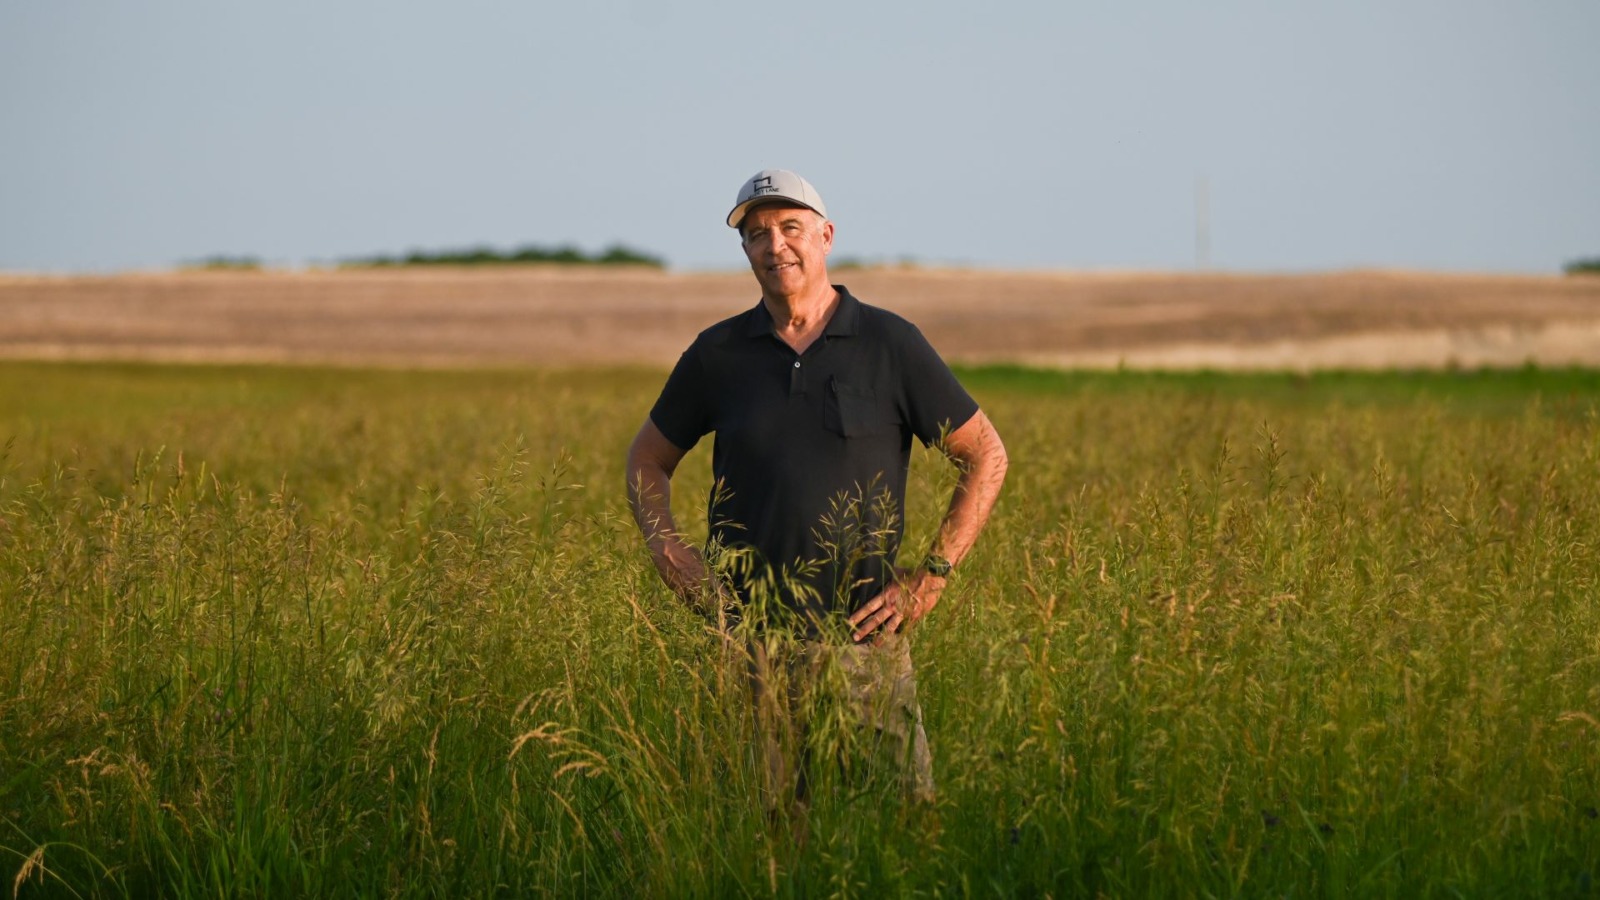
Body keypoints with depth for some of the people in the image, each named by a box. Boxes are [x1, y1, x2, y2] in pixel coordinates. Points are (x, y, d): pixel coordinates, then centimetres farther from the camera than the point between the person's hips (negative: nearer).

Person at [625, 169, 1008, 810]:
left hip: (862, 631, -1)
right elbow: (648, 459, 20)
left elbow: (985, 456, 5)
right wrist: (668, 552, 2)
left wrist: (932, 576, -3)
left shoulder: (890, 344, 1)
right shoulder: (718, 354, 6)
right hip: (750, 634, 1)